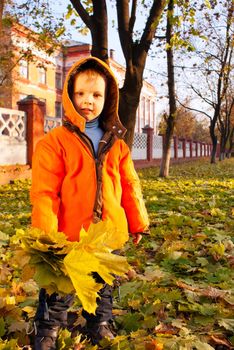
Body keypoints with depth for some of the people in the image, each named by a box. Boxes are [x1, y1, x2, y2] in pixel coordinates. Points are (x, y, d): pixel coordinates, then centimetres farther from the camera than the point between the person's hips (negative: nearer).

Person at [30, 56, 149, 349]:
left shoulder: (116, 143, 7)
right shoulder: (54, 141, -7)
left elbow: (130, 185, 10)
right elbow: (44, 192, -12)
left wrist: (138, 223, 11)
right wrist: (46, 237, -19)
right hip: (68, 237, -4)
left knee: (104, 287, 22)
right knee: (58, 293, 11)